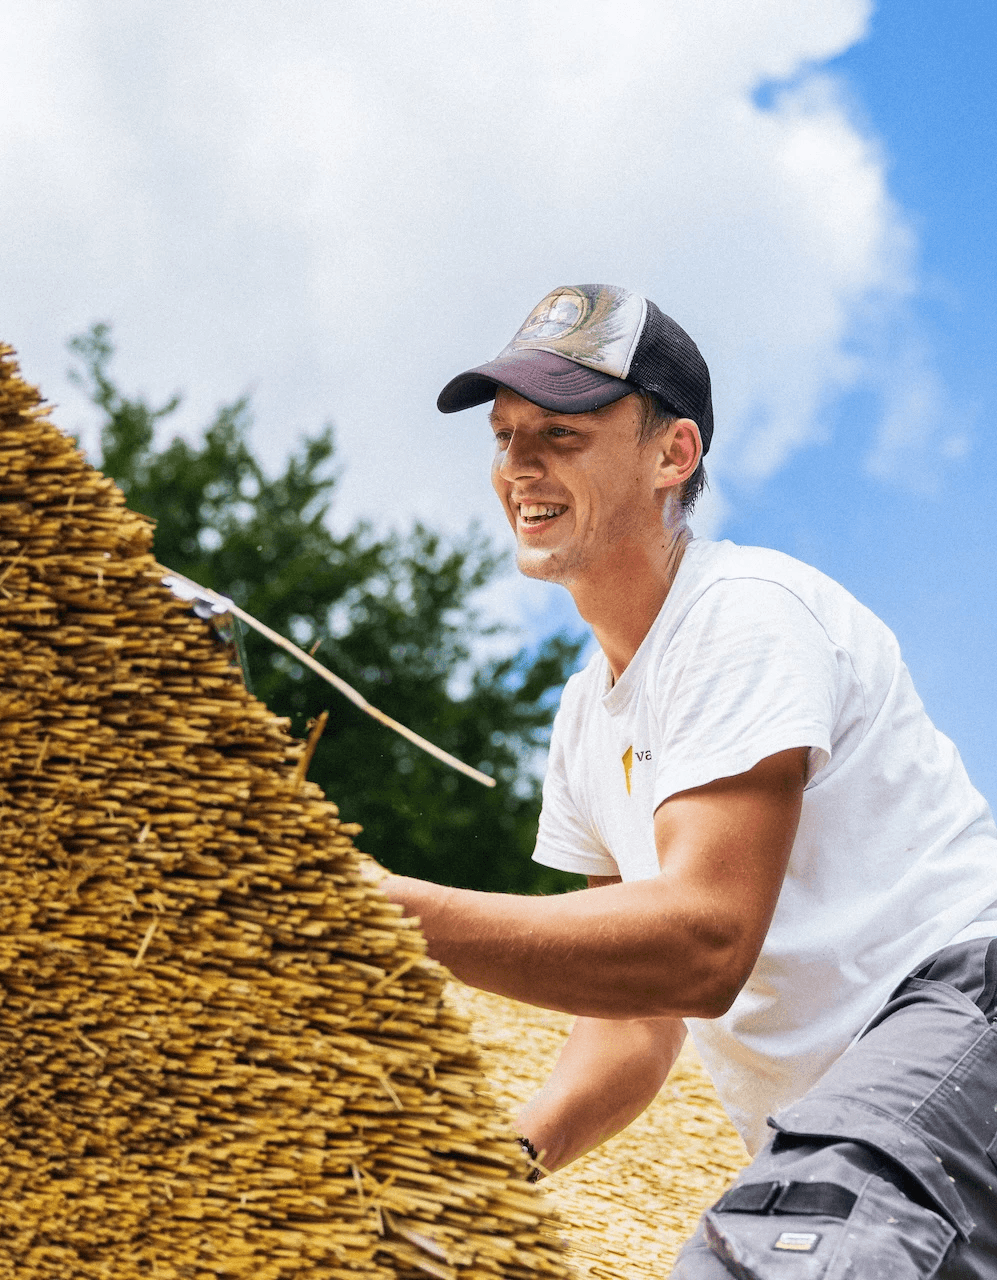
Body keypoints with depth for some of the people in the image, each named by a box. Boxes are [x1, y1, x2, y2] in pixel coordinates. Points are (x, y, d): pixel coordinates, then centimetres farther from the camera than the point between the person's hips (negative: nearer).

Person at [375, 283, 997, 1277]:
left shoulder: (747, 613, -10)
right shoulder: (588, 713, 18)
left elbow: (701, 945, -24)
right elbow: (636, 1009, 17)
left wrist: (384, 908, -30)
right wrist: (519, 1143, -3)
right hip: (815, 1135, 10)